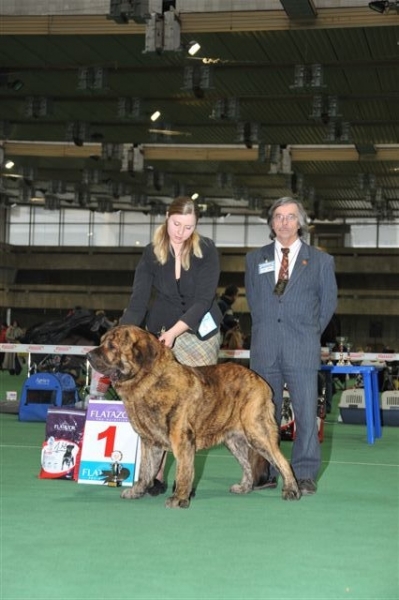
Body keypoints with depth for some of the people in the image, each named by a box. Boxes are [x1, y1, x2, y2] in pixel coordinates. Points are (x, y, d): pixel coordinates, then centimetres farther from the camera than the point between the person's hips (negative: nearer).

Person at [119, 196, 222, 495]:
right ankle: (157, 475, -1)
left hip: (200, 333, -1)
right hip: (160, 334, 2)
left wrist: (174, 331, -27)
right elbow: (139, 299, -11)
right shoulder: (152, 252, -5)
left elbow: (202, 300, -15)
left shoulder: (207, 251, -10)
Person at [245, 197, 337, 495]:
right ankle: (265, 472, 13)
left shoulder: (321, 260, 7)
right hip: (264, 347, 2)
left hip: (302, 348, -2)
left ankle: (305, 475, 3)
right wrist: (264, 329, 10)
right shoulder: (255, 258, 14)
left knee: (306, 412, -4)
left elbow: (328, 302, 11)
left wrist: (310, 333, 9)